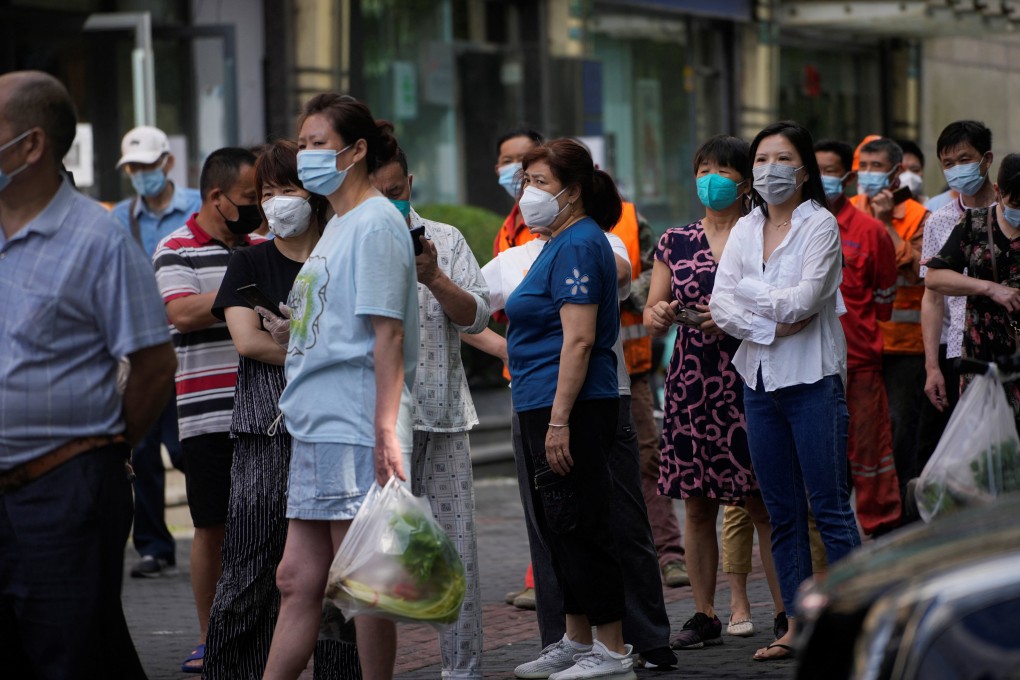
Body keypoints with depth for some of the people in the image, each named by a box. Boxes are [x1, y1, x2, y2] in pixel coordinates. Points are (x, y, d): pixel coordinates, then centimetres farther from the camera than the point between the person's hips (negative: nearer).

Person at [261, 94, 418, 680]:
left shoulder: (376, 223, -10)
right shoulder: (339, 225, 19)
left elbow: (387, 333, -16)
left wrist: (385, 431, -22)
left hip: (357, 433, -10)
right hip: (317, 428, 10)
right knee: (298, 580, 8)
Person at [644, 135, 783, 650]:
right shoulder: (675, 242, 12)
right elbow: (650, 317, 13)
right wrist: (660, 315, -9)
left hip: (747, 382, -4)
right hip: (691, 382, 4)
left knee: (761, 503, -6)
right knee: (697, 505, 5)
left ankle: (787, 612, 0)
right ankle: (705, 615, 13)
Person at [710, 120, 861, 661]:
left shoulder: (820, 225, -5)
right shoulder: (745, 230, 11)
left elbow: (802, 300, -16)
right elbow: (720, 306, 2)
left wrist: (748, 289, -3)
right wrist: (771, 328, -12)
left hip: (813, 379, -6)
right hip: (760, 379, 6)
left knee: (830, 508, -6)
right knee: (782, 512, 8)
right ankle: (796, 626, 12)